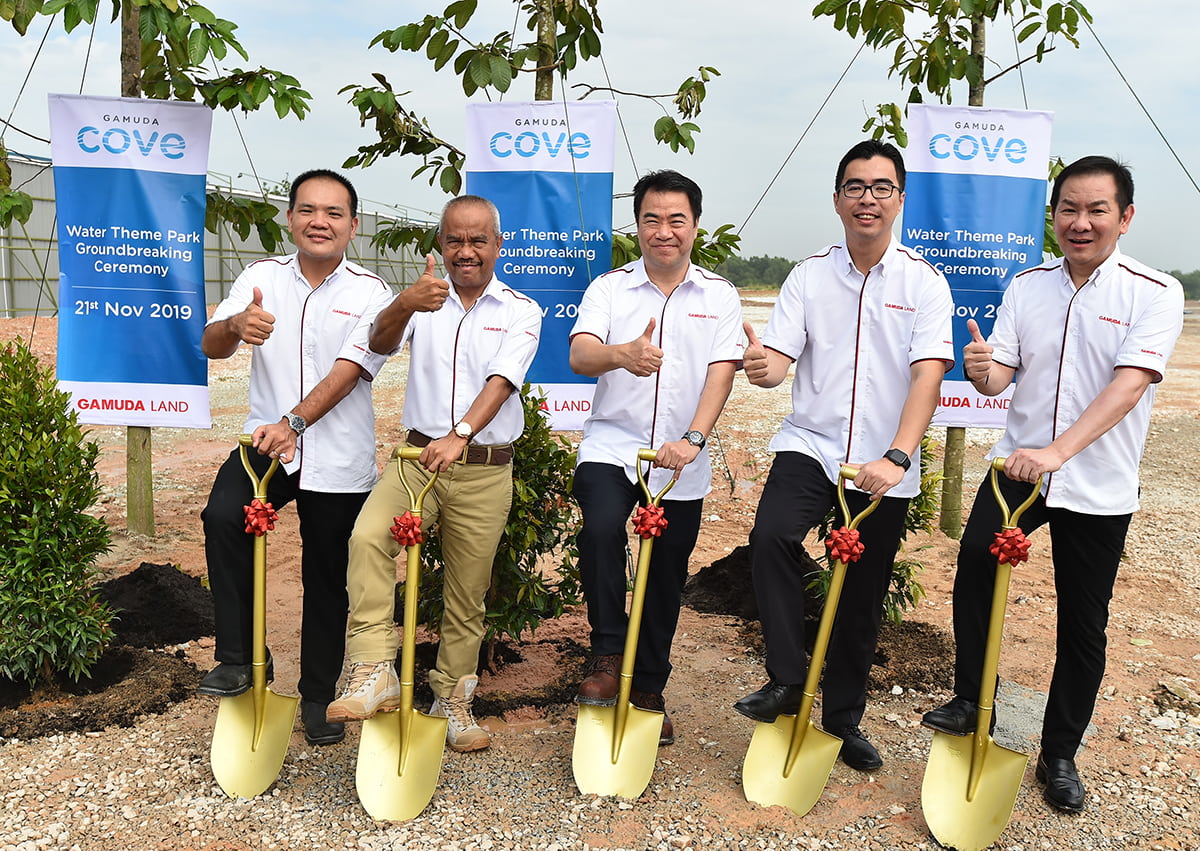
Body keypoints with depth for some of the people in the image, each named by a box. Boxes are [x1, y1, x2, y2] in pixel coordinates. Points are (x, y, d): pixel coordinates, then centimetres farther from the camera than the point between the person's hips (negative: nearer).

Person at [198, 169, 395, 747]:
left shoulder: (369, 292, -3)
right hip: (264, 444, 1)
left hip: (338, 460, -1)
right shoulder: (263, 277, 4)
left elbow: (348, 370, -15)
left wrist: (293, 423, -29)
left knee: (327, 579, 8)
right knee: (224, 516, -27)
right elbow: (211, 346, -5)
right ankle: (239, 657, -9)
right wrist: (236, 325, -29)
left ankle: (318, 696, 28)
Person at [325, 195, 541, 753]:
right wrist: (404, 304, -35)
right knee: (367, 536, -27)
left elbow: (501, 381, -13)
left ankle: (453, 700, 26)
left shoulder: (520, 311, 3)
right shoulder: (424, 300, 7)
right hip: (418, 456, 1)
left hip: (485, 470, 0)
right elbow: (380, 344, -13)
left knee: (468, 593, 7)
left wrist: (460, 434, -31)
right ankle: (373, 674, -22)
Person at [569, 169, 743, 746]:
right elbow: (579, 355, -14)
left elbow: (720, 374, -5)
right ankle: (607, 654, -10)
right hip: (611, 445, -1)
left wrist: (694, 438, -22)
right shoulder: (608, 288, 3)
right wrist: (623, 354, -37)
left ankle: (648, 692, 28)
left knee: (666, 579, 9)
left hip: (681, 462, 2)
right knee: (601, 528, -30)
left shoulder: (719, 296, 6)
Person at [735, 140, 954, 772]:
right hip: (810, 445, 0)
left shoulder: (924, 281, -2)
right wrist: (762, 366, -29)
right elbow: (778, 360, -3)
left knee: (864, 599, 9)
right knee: (771, 536, -28)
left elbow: (928, 374, -13)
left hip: (885, 467, 0)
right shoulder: (810, 275, 4)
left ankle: (843, 719, 29)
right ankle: (787, 679, -10)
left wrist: (896, 457, -27)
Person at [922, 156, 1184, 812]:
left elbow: (1128, 384, -20)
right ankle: (971, 701, 1)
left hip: (1098, 487, -2)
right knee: (975, 563, -21)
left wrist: (1056, 450, -33)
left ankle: (1060, 756, 26)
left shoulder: (1154, 293, -7)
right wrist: (981, 370, -22)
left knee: (1083, 627, 8)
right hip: (1017, 466, 2)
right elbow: (1002, 375, 4)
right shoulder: (1026, 287, 5)